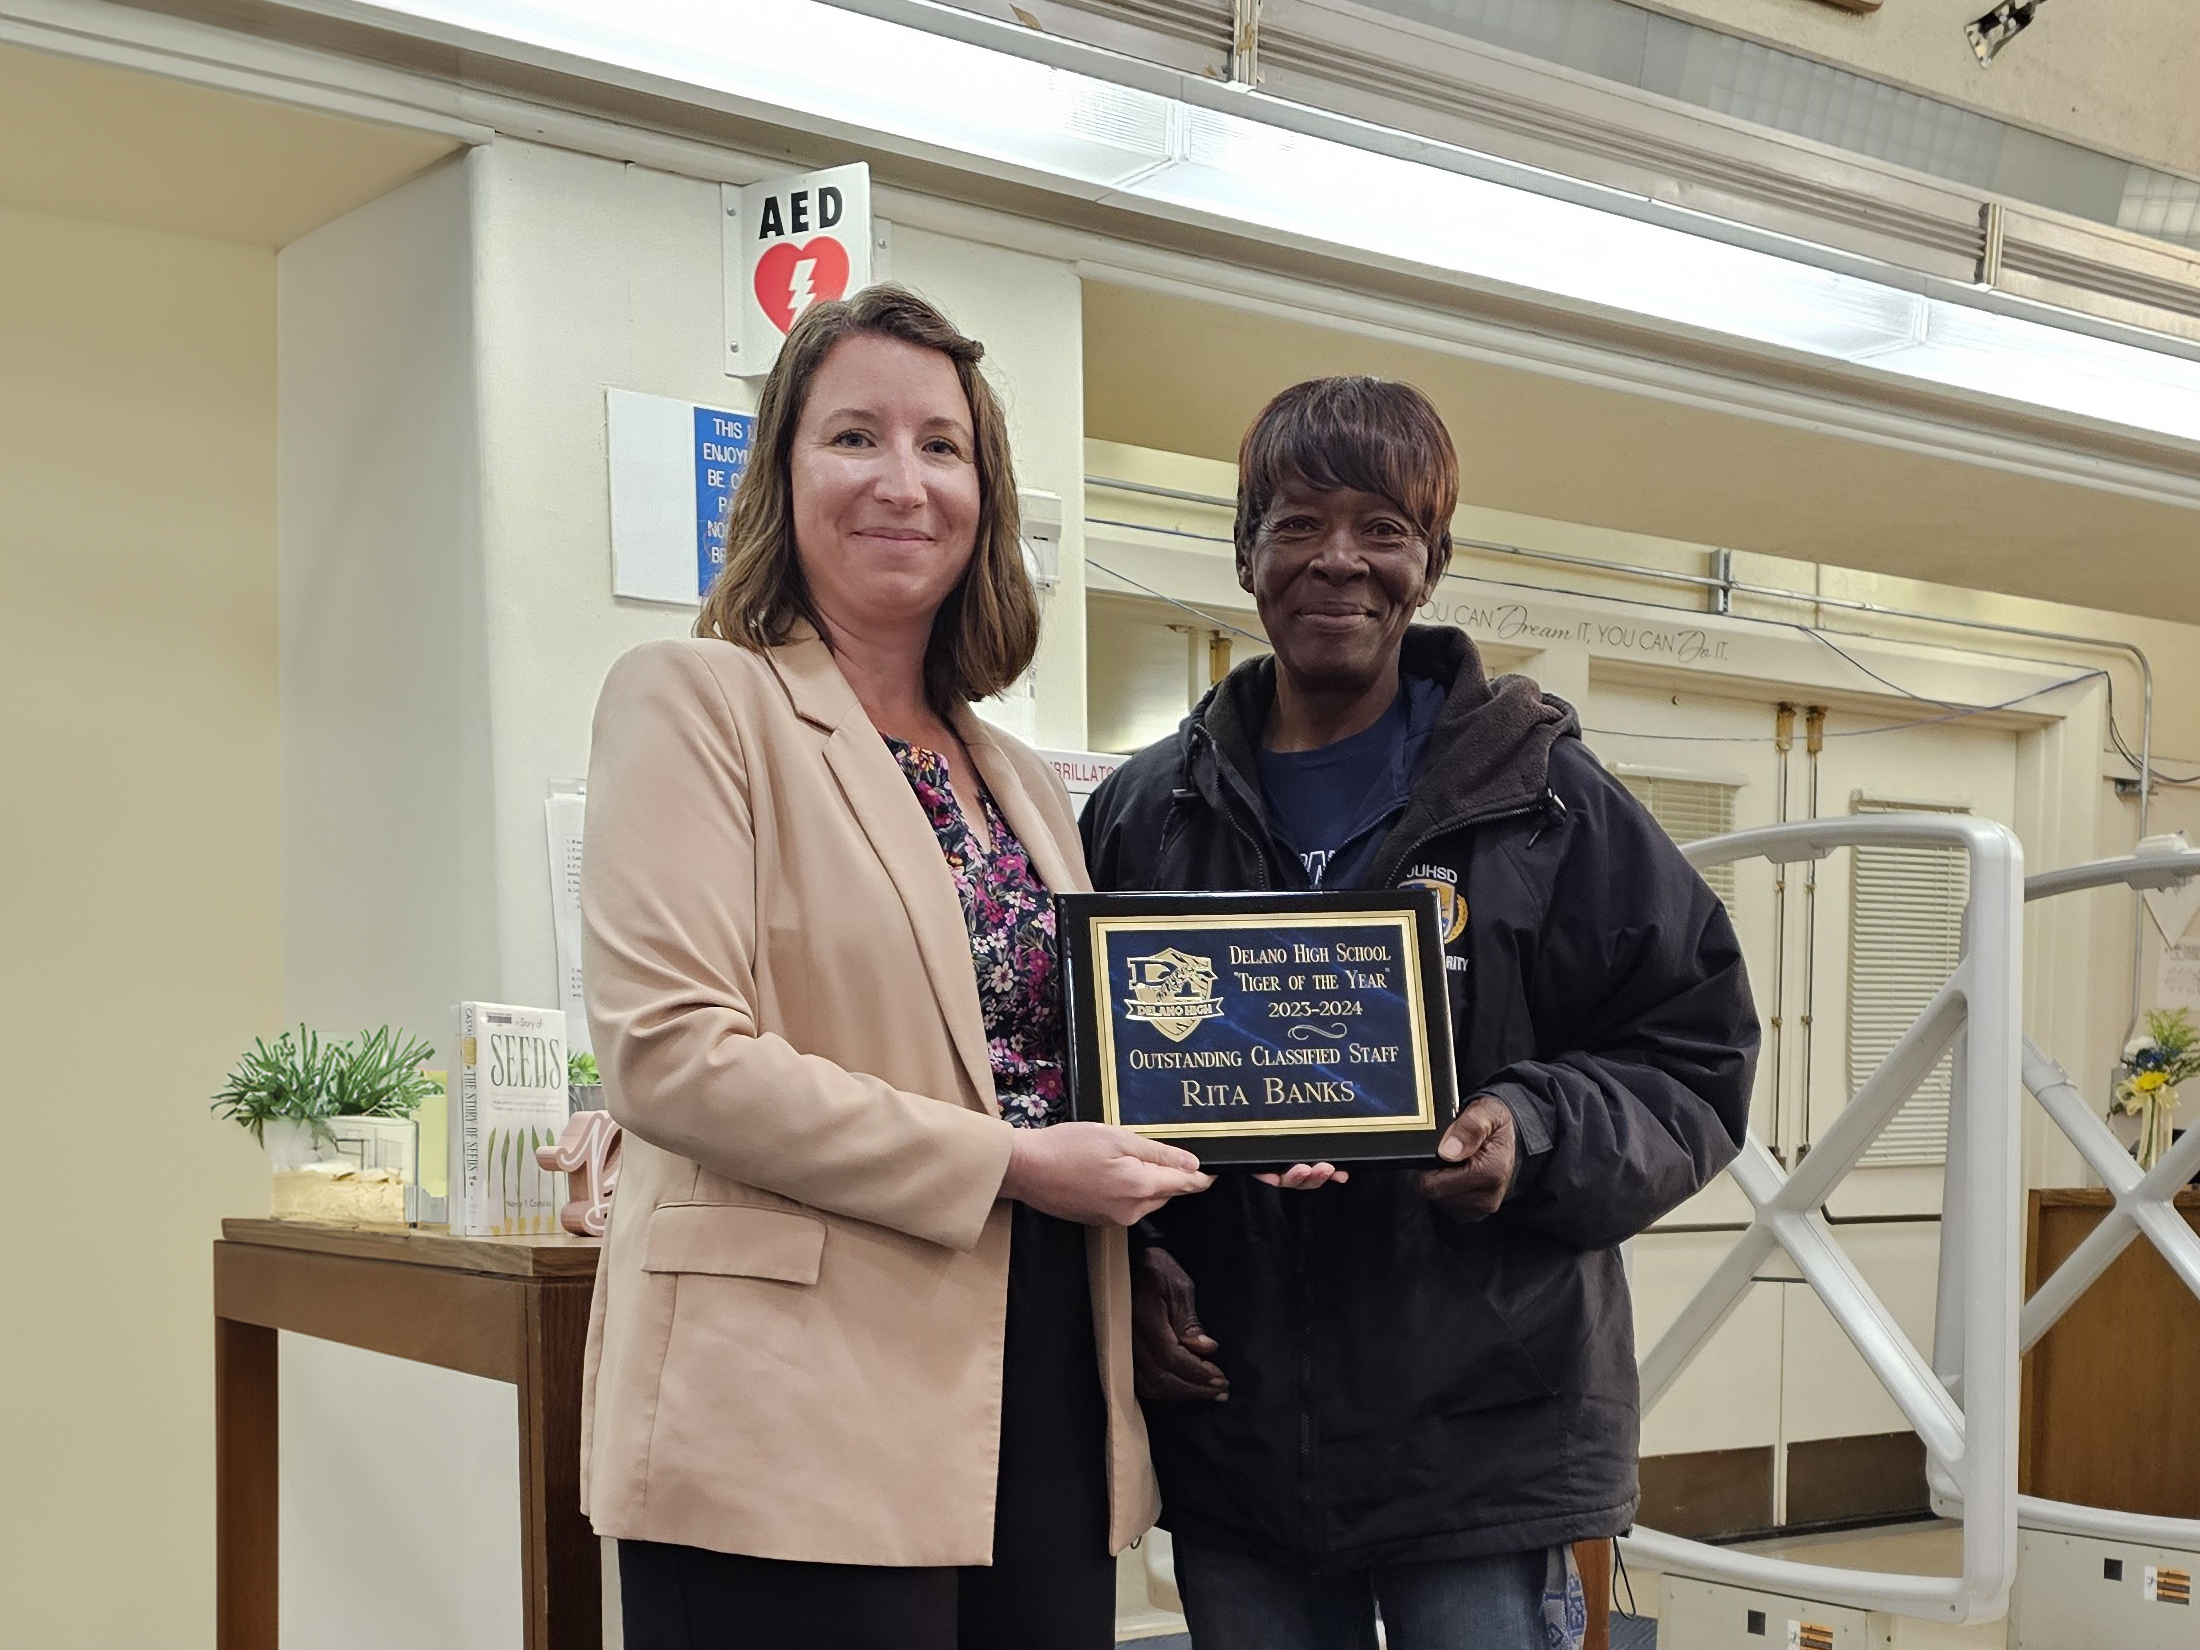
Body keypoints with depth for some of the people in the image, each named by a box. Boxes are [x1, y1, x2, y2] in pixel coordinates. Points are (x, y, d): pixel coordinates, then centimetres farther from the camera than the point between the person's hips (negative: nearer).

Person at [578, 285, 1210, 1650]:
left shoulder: (1022, 781, 18)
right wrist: (1004, 1164, -14)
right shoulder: (698, 701, -3)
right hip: (799, 1448, -6)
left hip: (1044, 1421, 7)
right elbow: (669, 1053, -14)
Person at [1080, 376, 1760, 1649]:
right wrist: (1124, 1256, -4)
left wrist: (1533, 1135, -16)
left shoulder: (1548, 801, 1)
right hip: (1230, 1439, 3)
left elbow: (1696, 1057, 2)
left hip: (1486, 1441, -2)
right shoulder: (1142, 816, 8)